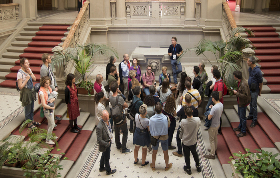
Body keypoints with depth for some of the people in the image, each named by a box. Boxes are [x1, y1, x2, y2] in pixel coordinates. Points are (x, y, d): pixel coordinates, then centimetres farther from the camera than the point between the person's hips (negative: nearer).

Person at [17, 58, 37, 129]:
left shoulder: (29, 70, 1)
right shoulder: (20, 73, -21)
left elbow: (34, 79, 4)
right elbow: (20, 86, -21)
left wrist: (30, 73, -11)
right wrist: (26, 79, -24)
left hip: (31, 91, 7)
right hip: (25, 92, -7)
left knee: (32, 108, 20)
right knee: (27, 108, 6)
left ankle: (32, 121, 38)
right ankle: (29, 123, 22)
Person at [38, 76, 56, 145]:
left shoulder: (49, 88, -1)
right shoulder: (41, 92, -25)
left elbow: (54, 96, 7)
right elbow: (44, 104, -27)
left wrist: (53, 99, -16)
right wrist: (51, 108, -17)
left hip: (51, 107, 8)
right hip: (47, 109, -8)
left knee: (50, 123, 24)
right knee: (52, 124, -1)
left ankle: (49, 135, 43)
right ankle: (48, 140, 13)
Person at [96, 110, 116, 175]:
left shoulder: (107, 121, -9)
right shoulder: (99, 127, -36)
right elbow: (99, 140, -29)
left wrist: (110, 137, 5)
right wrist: (107, 144, -19)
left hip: (108, 141, 8)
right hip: (105, 144, -8)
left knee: (104, 156, 29)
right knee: (106, 158, 16)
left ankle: (101, 168, 52)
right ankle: (108, 171, 40)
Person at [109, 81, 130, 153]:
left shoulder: (110, 98, -8)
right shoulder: (119, 98, -30)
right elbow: (126, 106, -18)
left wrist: (119, 107, -3)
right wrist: (122, 107, -3)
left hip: (114, 117, 7)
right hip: (121, 117, -7)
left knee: (117, 132, 22)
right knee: (125, 133, 8)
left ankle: (118, 145, 39)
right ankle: (124, 148, 12)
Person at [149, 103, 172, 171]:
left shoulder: (151, 119, -25)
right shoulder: (166, 118, -24)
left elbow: (150, 129, -11)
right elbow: (168, 126, -5)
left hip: (155, 137, 0)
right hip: (164, 137, 0)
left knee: (154, 152, 20)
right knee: (165, 152, 20)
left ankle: (153, 166, 37)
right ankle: (167, 166, 38)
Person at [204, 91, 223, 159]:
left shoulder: (214, 108, -34)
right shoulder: (221, 104, -7)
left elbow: (209, 118, -28)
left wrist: (209, 109, -15)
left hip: (213, 126, -8)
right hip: (218, 124, 8)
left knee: (211, 140, 7)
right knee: (215, 137, 26)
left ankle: (212, 154, 17)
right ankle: (214, 149, 45)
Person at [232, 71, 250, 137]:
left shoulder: (243, 85, -32)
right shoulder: (240, 82, -1)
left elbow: (245, 96, -31)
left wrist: (237, 93, -26)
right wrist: (236, 91, 1)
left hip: (243, 103, -10)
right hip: (240, 102, 10)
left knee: (242, 117, 5)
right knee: (240, 115, 25)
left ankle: (243, 131, 20)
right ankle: (240, 127, 45)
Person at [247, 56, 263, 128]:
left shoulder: (257, 71, -25)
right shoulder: (250, 68, 1)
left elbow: (260, 82, -16)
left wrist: (260, 91, -8)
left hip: (254, 91, -8)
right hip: (249, 89, 8)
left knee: (254, 105, 0)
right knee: (250, 103, 20)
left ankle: (254, 120, 11)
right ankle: (251, 115, 37)